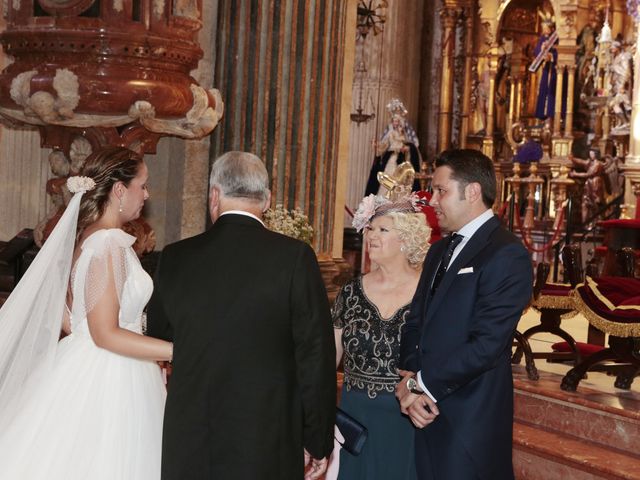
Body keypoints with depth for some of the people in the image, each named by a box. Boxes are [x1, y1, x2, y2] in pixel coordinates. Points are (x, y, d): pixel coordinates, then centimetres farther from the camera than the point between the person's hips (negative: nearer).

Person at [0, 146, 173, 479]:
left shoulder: (82, 236, 9)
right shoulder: (110, 243, -19)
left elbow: (66, 317, 14)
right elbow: (106, 334, -21)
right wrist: (180, 351, -21)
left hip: (80, 365, 9)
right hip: (108, 378, -9)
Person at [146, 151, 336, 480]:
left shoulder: (175, 258, 0)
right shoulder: (295, 256, -9)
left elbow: (159, 338, 14)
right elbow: (316, 357, -10)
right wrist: (319, 441, -1)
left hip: (189, 442, 3)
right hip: (267, 446, -2)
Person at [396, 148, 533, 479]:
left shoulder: (507, 255, -13)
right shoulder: (439, 251, 15)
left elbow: (487, 343, -20)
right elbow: (415, 322, 10)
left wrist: (423, 384, -12)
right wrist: (410, 379, -8)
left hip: (470, 419, -7)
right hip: (428, 409, 7)